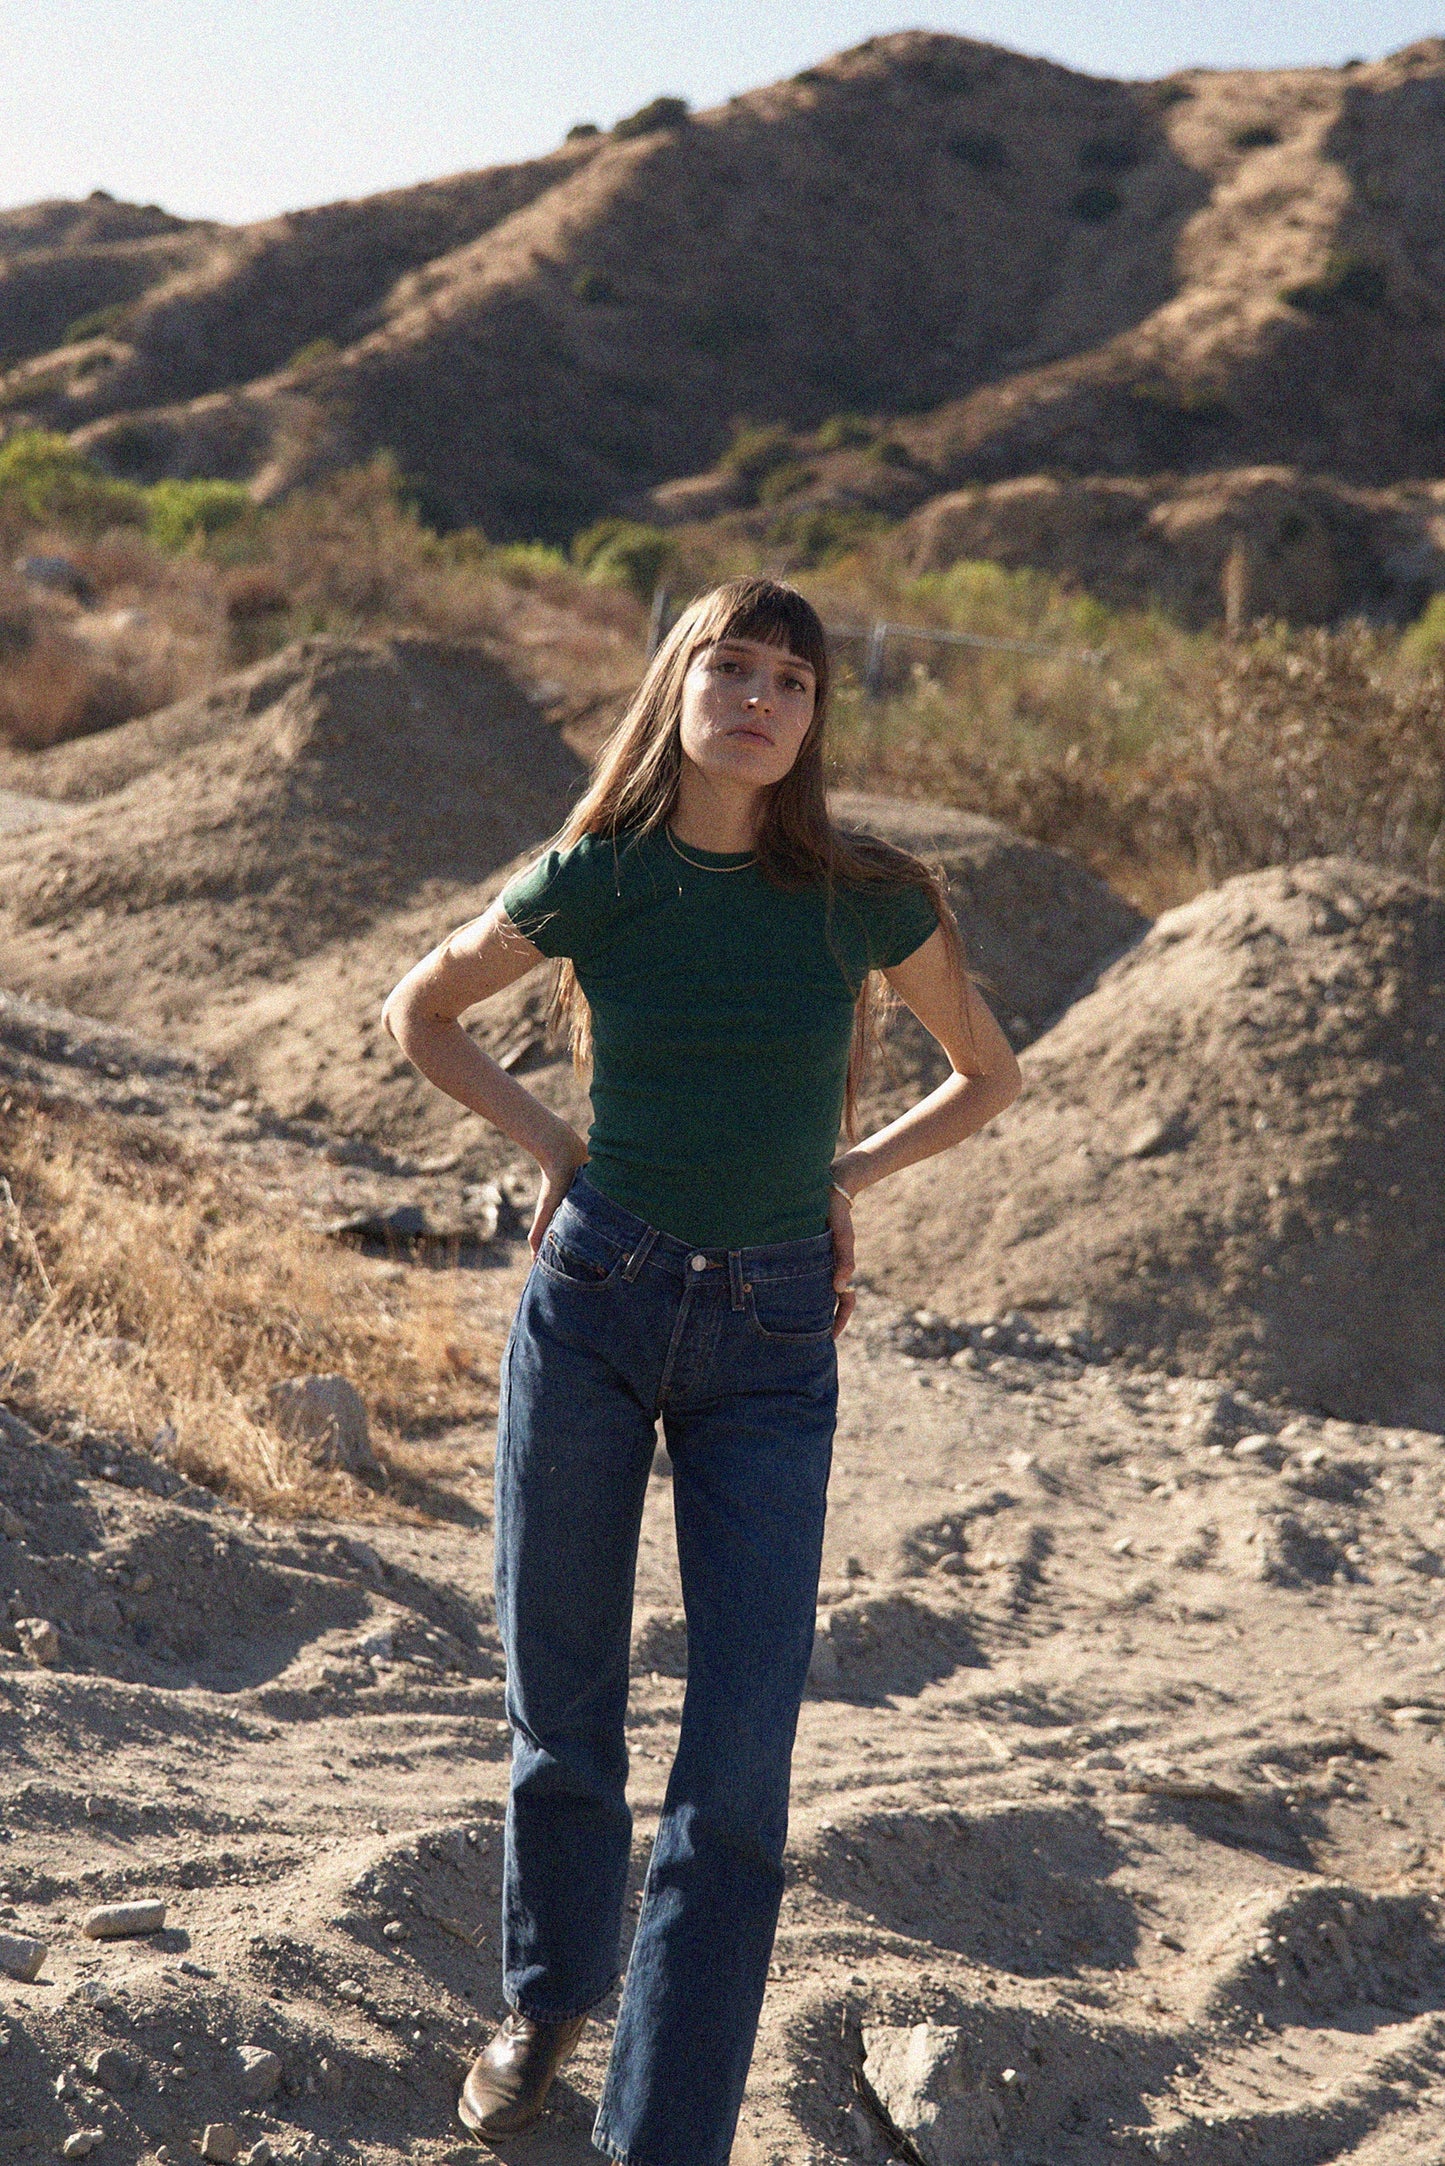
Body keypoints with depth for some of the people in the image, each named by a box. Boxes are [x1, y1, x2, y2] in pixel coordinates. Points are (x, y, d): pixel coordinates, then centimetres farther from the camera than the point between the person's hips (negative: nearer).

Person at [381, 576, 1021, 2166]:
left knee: (740, 1756, -7)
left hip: (772, 1342, 0)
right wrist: (547, 1145, 3)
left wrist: (850, 1170, 3)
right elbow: (420, 1014, 14)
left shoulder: (866, 899, -3)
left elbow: (988, 1075, 13)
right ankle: (549, 1993, 39)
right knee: (561, 1704, 12)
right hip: (593, 1302, 1)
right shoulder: (592, 883, -3)